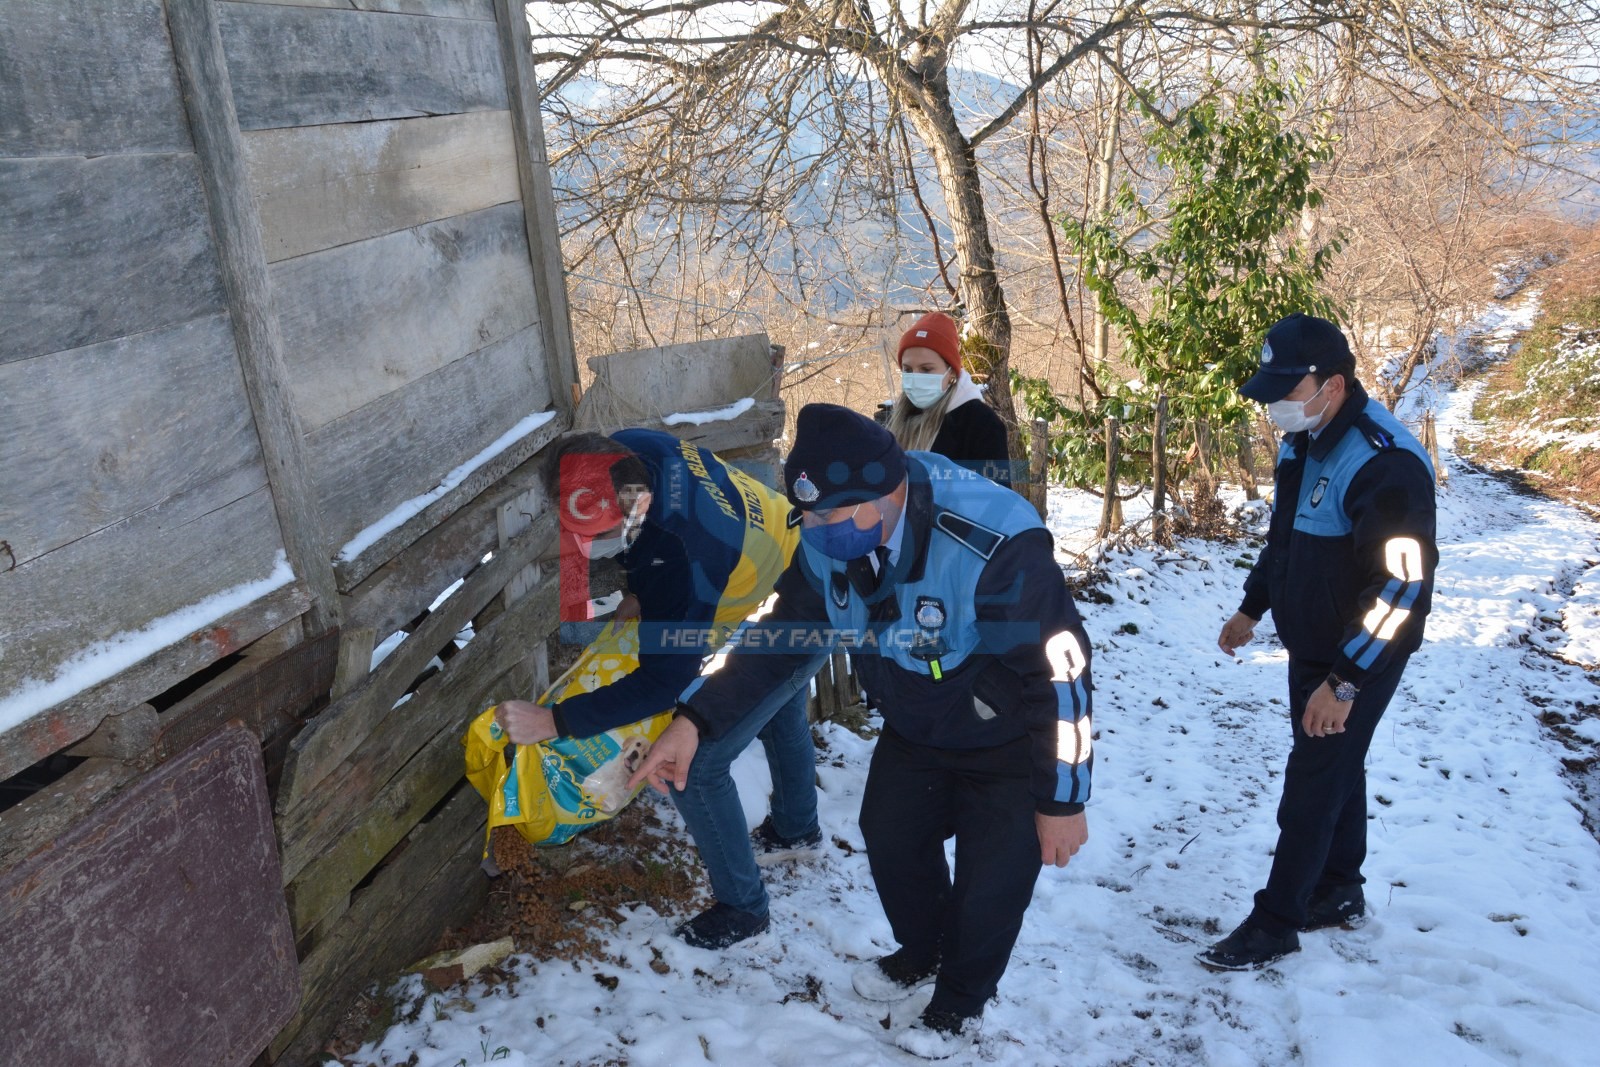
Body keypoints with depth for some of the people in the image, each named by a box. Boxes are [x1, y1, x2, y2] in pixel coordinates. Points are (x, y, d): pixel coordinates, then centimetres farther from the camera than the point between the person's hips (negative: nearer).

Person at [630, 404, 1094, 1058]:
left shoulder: (996, 549, -40)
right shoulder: (827, 543, -19)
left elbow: (1059, 675, -30)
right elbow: (781, 636, -9)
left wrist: (1063, 799, -21)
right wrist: (696, 721, -21)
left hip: (1008, 744, -6)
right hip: (914, 730, 6)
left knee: (991, 878, 3)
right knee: (890, 836, 18)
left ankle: (960, 1000, 34)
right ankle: (923, 954, 49)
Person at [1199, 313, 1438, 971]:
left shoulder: (1384, 461, -27)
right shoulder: (1302, 440, 2)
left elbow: (1404, 584, -28)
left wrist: (1345, 680, -27)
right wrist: (1251, 608, 19)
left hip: (1358, 659, -9)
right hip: (1309, 647, 9)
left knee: (1313, 783, -2)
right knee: (1335, 770, 20)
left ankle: (1274, 925, 10)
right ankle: (1339, 893, 36)